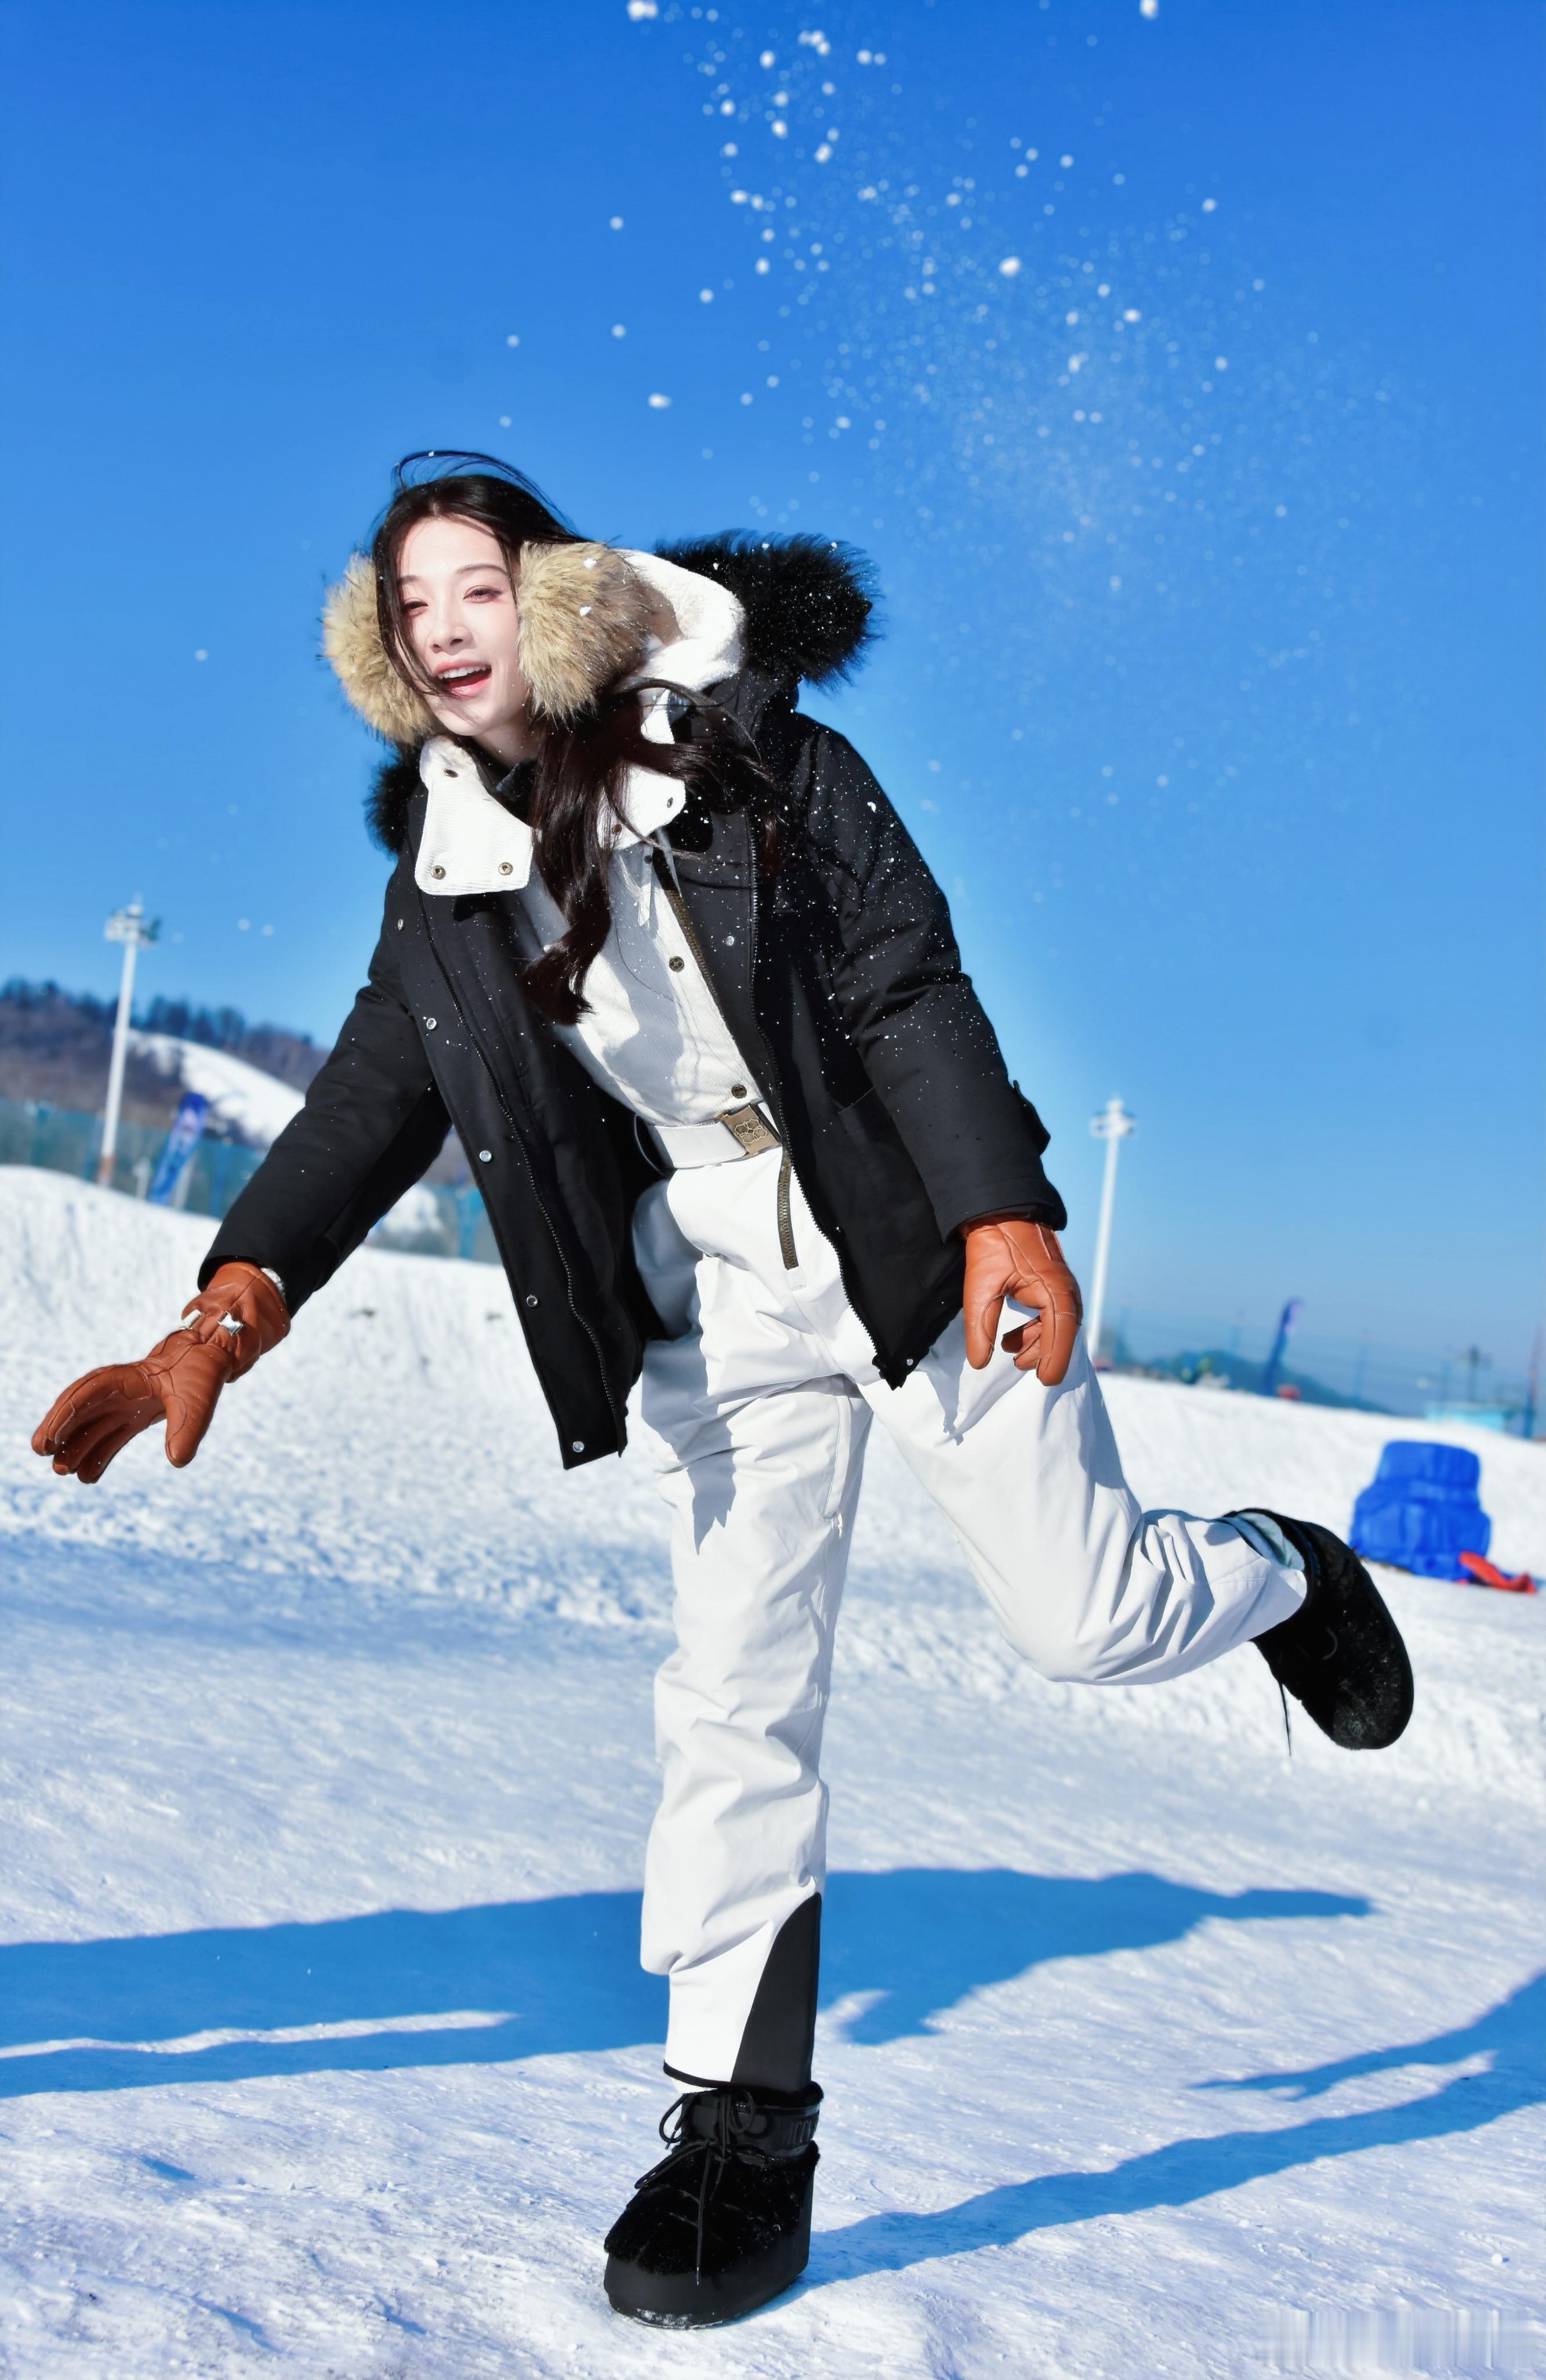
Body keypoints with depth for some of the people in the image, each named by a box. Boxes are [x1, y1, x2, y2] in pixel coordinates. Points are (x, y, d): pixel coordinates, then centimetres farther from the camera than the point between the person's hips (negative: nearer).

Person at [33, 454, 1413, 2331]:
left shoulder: (767, 771, -10)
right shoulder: (451, 875, 1)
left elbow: (909, 993, -16)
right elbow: (373, 1101, -4)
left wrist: (1001, 1215, -29)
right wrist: (234, 1301, -19)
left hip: (915, 1251, -3)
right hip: (722, 1308, 3)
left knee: (1081, 1619, -2)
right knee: (736, 1696, -2)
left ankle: (1277, 1578, 34)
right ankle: (738, 2126, 9)